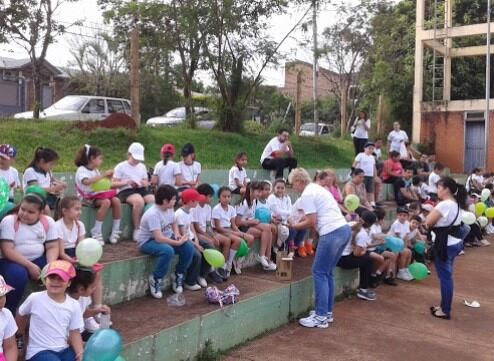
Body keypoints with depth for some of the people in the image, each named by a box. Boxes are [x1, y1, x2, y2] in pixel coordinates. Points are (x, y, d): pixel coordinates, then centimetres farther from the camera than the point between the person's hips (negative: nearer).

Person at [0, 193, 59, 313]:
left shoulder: (48, 222, -1)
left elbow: (53, 247, -2)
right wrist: (29, 266, -25)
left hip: (38, 259, 3)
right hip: (12, 261, -3)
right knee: (19, 275, -35)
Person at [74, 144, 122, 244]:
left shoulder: (95, 170, 14)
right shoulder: (81, 170, -10)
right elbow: (87, 182, -32)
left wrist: (107, 178, 1)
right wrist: (103, 175, -29)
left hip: (98, 194, 7)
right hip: (87, 198, -7)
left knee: (116, 200, -20)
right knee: (106, 202, -34)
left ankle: (115, 231, -15)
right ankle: (96, 232, -27)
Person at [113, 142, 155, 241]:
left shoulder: (142, 167, 22)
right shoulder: (121, 167, 6)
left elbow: (146, 181, 24)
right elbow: (114, 184, 0)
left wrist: (144, 183, -2)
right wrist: (126, 182, -17)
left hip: (141, 189, 5)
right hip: (126, 191, -5)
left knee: (153, 200, -27)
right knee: (139, 201, -38)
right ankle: (137, 230, -26)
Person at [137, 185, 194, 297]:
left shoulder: (169, 209, -2)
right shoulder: (153, 214, -28)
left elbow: (174, 224, 15)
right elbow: (159, 238, -34)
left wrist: (177, 235, -6)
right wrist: (178, 243, -26)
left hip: (166, 238, 8)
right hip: (148, 242, -8)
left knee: (189, 247, -14)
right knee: (168, 251, -38)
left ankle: (178, 275, 7)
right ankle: (156, 279, -15)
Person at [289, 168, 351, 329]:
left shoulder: (306, 195, -7)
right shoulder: (317, 188, 22)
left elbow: (312, 222, -9)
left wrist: (293, 226, 4)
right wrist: (297, 223, 20)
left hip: (332, 233, -10)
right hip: (345, 229, 10)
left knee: (319, 273, -2)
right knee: (327, 273, 17)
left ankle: (321, 316, 0)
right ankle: (327, 311, 23)